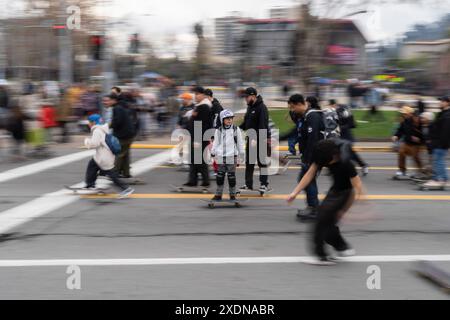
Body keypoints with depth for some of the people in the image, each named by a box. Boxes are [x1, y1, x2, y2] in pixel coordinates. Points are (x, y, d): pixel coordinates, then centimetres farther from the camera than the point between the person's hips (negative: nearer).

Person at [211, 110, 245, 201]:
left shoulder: (236, 130, 2)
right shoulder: (218, 131, 4)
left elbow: (240, 143, 7)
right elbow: (215, 143, 11)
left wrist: (241, 155, 8)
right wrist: (213, 154, 9)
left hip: (232, 157, -1)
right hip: (221, 157, 1)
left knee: (231, 176, 1)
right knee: (220, 176, 4)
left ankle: (232, 195, 10)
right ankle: (218, 195, 12)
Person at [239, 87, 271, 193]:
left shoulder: (261, 108, -15)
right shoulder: (250, 107, 14)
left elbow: (262, 126, -22)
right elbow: (246, 123, 20)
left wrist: (256, 139, -28)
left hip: (260, 140, -9)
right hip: (251, 139, 9)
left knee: (262, 162, -1)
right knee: (249, 163, 10)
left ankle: (264, 184, 7)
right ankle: (248, 184, 16)